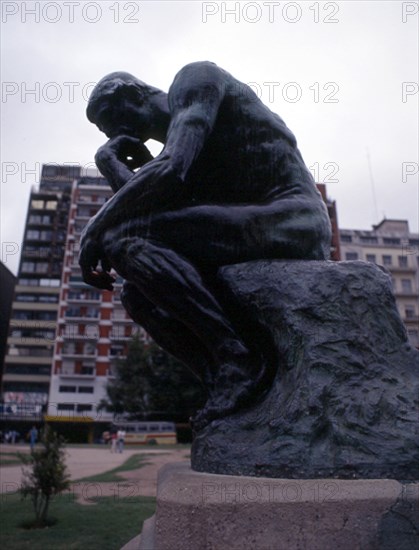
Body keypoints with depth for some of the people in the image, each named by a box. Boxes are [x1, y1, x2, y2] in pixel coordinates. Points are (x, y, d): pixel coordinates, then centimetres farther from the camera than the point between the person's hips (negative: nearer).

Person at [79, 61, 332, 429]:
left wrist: (96, 228, -12)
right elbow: (151, 210, 12)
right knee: (139, 296, 7)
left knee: (124, 237, -19)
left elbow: (172, 170, -17)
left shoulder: (196, 79, 3)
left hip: (293, 222, -9)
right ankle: (227, 385, -8)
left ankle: (236, 361, -20)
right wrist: (109, 162, 16)